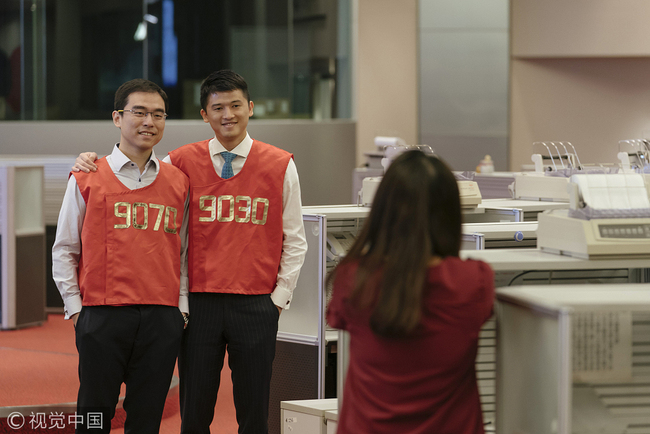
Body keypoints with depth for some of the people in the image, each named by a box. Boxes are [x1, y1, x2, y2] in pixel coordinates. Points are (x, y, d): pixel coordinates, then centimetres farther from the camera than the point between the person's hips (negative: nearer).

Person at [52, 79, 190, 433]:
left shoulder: (178, 182, 10)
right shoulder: (87, 180, 3)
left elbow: (185, 250, 15)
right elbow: (64, 250, 7)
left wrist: (182, 307, 7)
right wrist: (75, 308, 2)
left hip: (162, 321, 2)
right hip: (102, 319, -2)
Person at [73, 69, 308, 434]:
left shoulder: (281, 165, 3)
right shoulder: (183, 162, 3)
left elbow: (294, 241, 8)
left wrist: (279, 297, 2)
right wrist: (93, 162, -6)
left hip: (256, 306, 0)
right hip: (199, 304, 0)